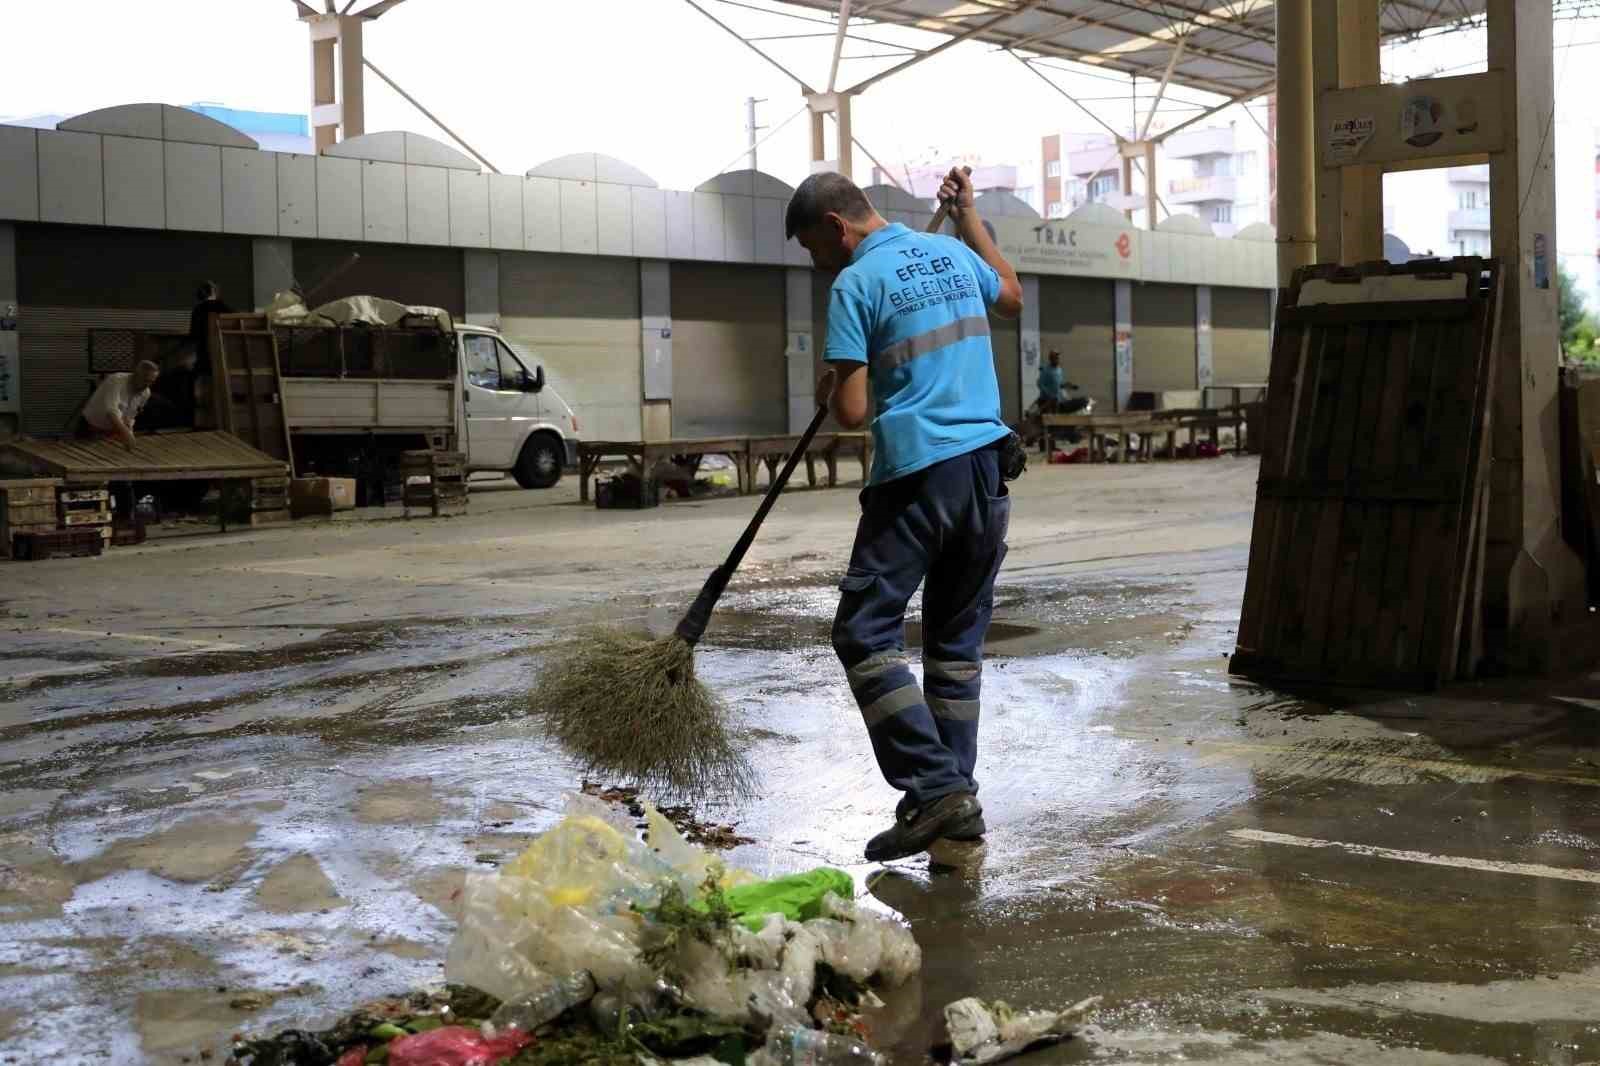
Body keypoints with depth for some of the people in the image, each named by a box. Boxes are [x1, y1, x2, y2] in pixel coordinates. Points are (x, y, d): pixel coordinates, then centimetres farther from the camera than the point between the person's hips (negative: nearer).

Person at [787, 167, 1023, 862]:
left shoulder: (855, 284, -8)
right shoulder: (953, 254, 12)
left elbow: (851, 413, -12)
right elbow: (1012, 297, 35)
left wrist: (829, 389, 10)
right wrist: (969, 216, 40)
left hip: (918, 477, -7)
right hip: (987, 466, 7)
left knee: (865, 632, -2)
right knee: (958, 637, 14)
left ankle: (934, 788, -10)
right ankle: (960, 794, 16)